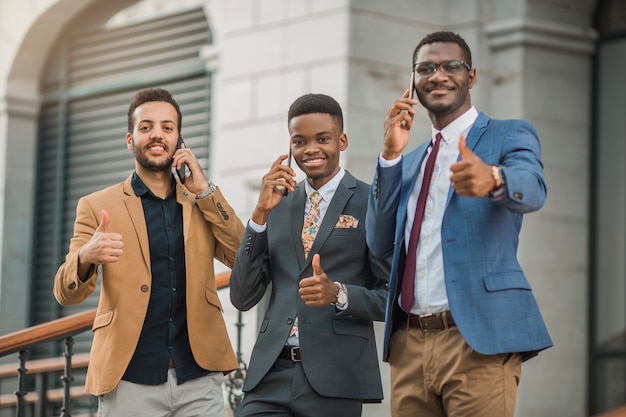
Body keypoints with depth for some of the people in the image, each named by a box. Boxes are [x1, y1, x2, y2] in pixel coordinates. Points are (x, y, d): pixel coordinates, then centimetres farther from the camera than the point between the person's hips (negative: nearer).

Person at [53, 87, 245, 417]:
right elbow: (66, 294, -2)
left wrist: (205, 191, -3)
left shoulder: (203, 205, 14)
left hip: (199, 379, 2)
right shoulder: (97, 207, 5)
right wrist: (86, 257, -24)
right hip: (130, 380, -2)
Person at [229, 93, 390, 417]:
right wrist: (260, 213, -4)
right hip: (271, 374, 3)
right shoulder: (277, 205, 12)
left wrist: (338, 293, -19)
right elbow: (243, 298, 6)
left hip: (334, 378, -3)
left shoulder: (372, 203, 0)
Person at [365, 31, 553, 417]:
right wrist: (391, 154, 0)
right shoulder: (409, 162, 21)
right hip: (409, 345, 5)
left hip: (478, 340, -5)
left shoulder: (509, 136, 5)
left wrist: (492, 179, -41)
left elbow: (532, 189, -17)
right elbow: (381, 244, 10)